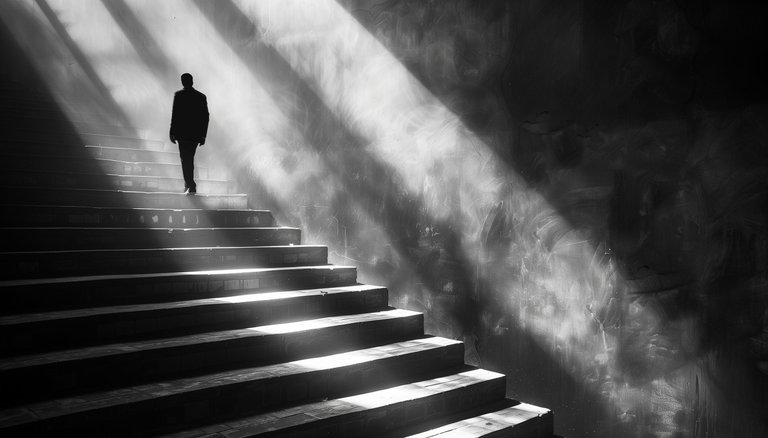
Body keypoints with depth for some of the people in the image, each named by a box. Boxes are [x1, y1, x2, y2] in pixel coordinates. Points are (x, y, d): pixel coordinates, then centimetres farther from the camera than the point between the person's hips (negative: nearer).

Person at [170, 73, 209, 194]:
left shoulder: (179, 95, -5)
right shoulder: (201, 96, 6)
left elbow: (175, 114, -8)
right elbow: (206, 116, 5)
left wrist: (172, 133, -3)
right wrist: (203, 135, 10)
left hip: (182, 133, -4)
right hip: (196, 133, 4)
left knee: (185, 159, -2)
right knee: (190, 158, 18)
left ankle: (191, 185, -11)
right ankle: (188, 184, 24)